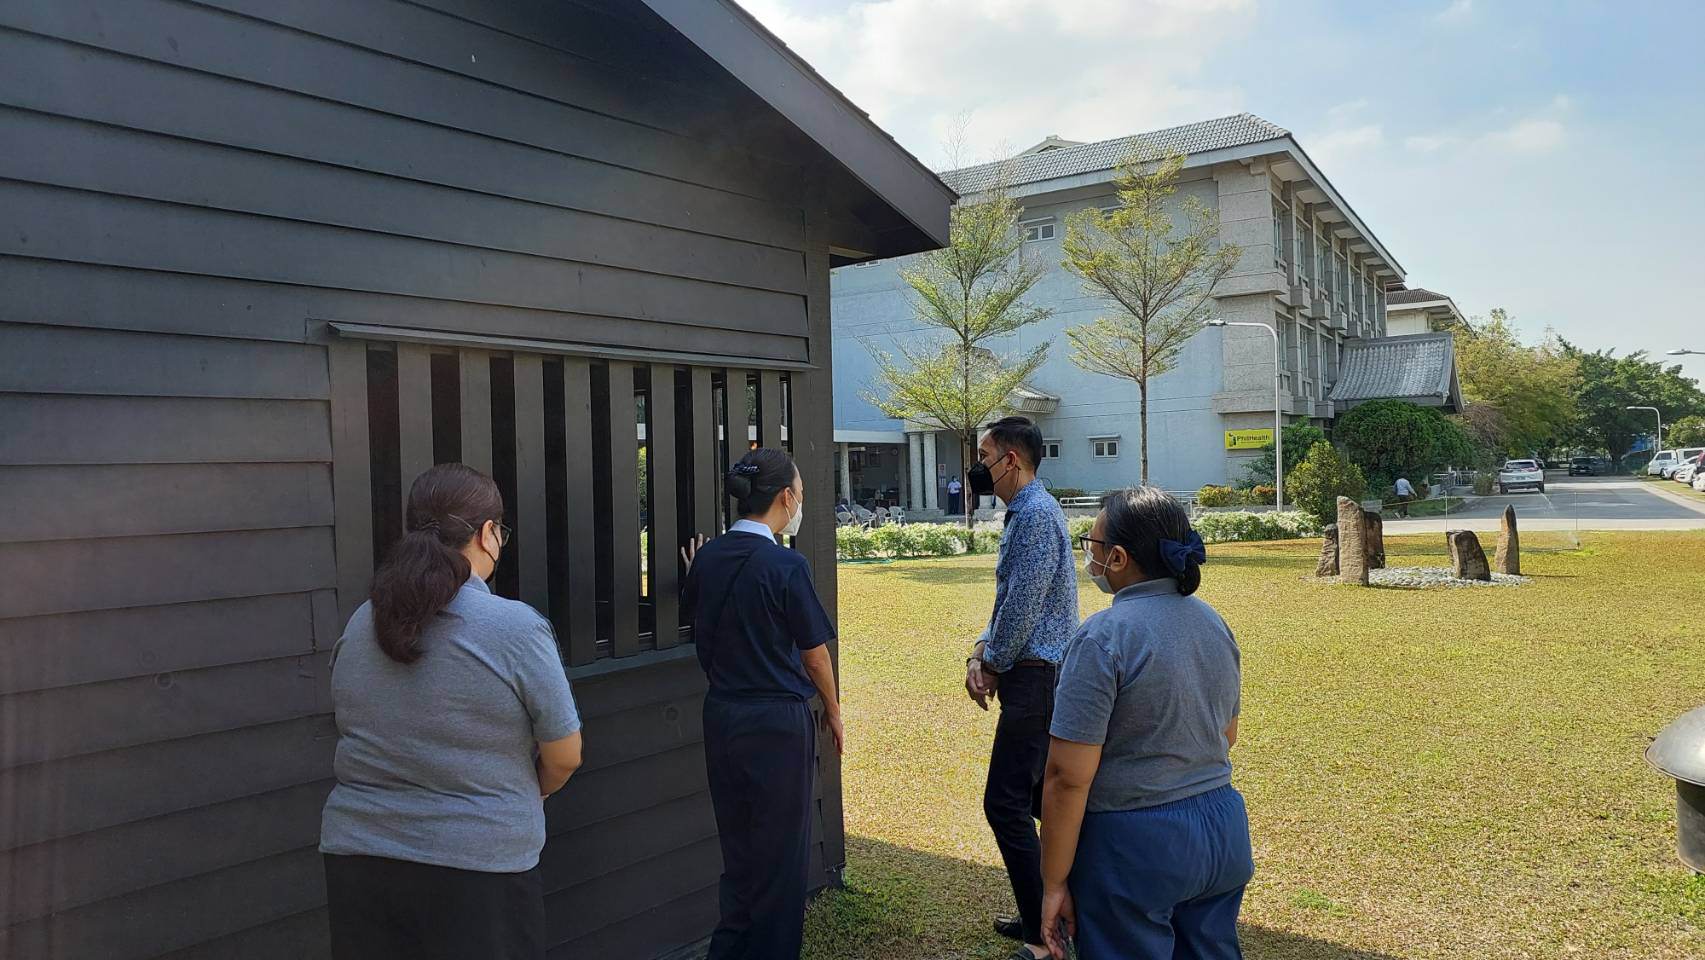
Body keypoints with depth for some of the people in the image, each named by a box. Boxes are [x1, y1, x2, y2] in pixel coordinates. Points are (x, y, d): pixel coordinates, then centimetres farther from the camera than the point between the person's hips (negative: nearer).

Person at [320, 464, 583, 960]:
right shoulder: (517, 627, -16)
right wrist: (527, 794, 14)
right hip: (479, 867, -5)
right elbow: (565, 756, -8)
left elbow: (363, 745, 13)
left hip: (356, 860, 5)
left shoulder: (358, 626, 2)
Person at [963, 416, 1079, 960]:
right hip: (1041, 674, 10)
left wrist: (992, 666, -8)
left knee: (1005, 803, -7)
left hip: (1035, 677, -10)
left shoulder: (1036, 514, -18)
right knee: (1042, 796, 17)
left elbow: (1023, 606, -22)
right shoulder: (1024, 512, 15)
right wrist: (981, 652, 4)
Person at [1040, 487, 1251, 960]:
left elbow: (1069, 776, -20)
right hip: (1225, 834, 8)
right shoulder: (1213, 622, 4)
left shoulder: (1104, 637, -20)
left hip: (1134, 849, -7)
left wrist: (1054, 884, -12)